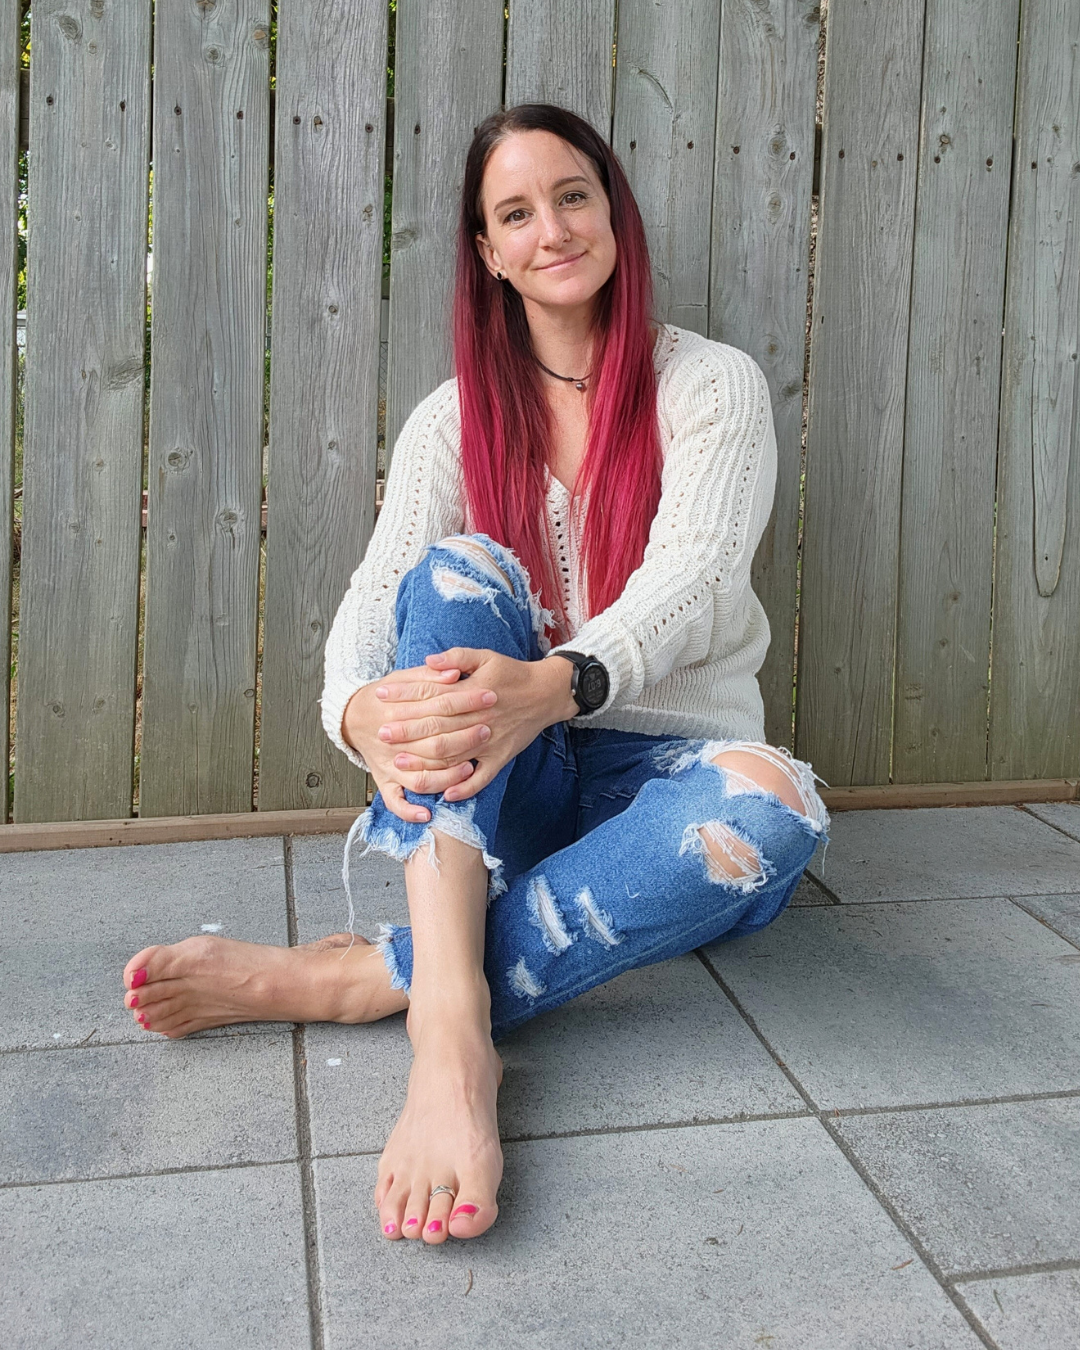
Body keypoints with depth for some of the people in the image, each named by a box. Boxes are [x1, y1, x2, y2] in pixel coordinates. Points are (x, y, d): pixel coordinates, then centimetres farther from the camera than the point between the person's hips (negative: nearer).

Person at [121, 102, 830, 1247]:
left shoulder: (713, 386, 0)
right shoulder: (456, 419, 6)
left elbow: (689, 579, -18)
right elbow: (374, 600, -8)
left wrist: (555, 683, -40)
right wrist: (363, 711, -34)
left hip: (664, 765, -1)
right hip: (498, 787, 1)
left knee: (769, 806, -36)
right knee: (460, 570, -28)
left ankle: (345, 980, -34)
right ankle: (450, 1031, -44)